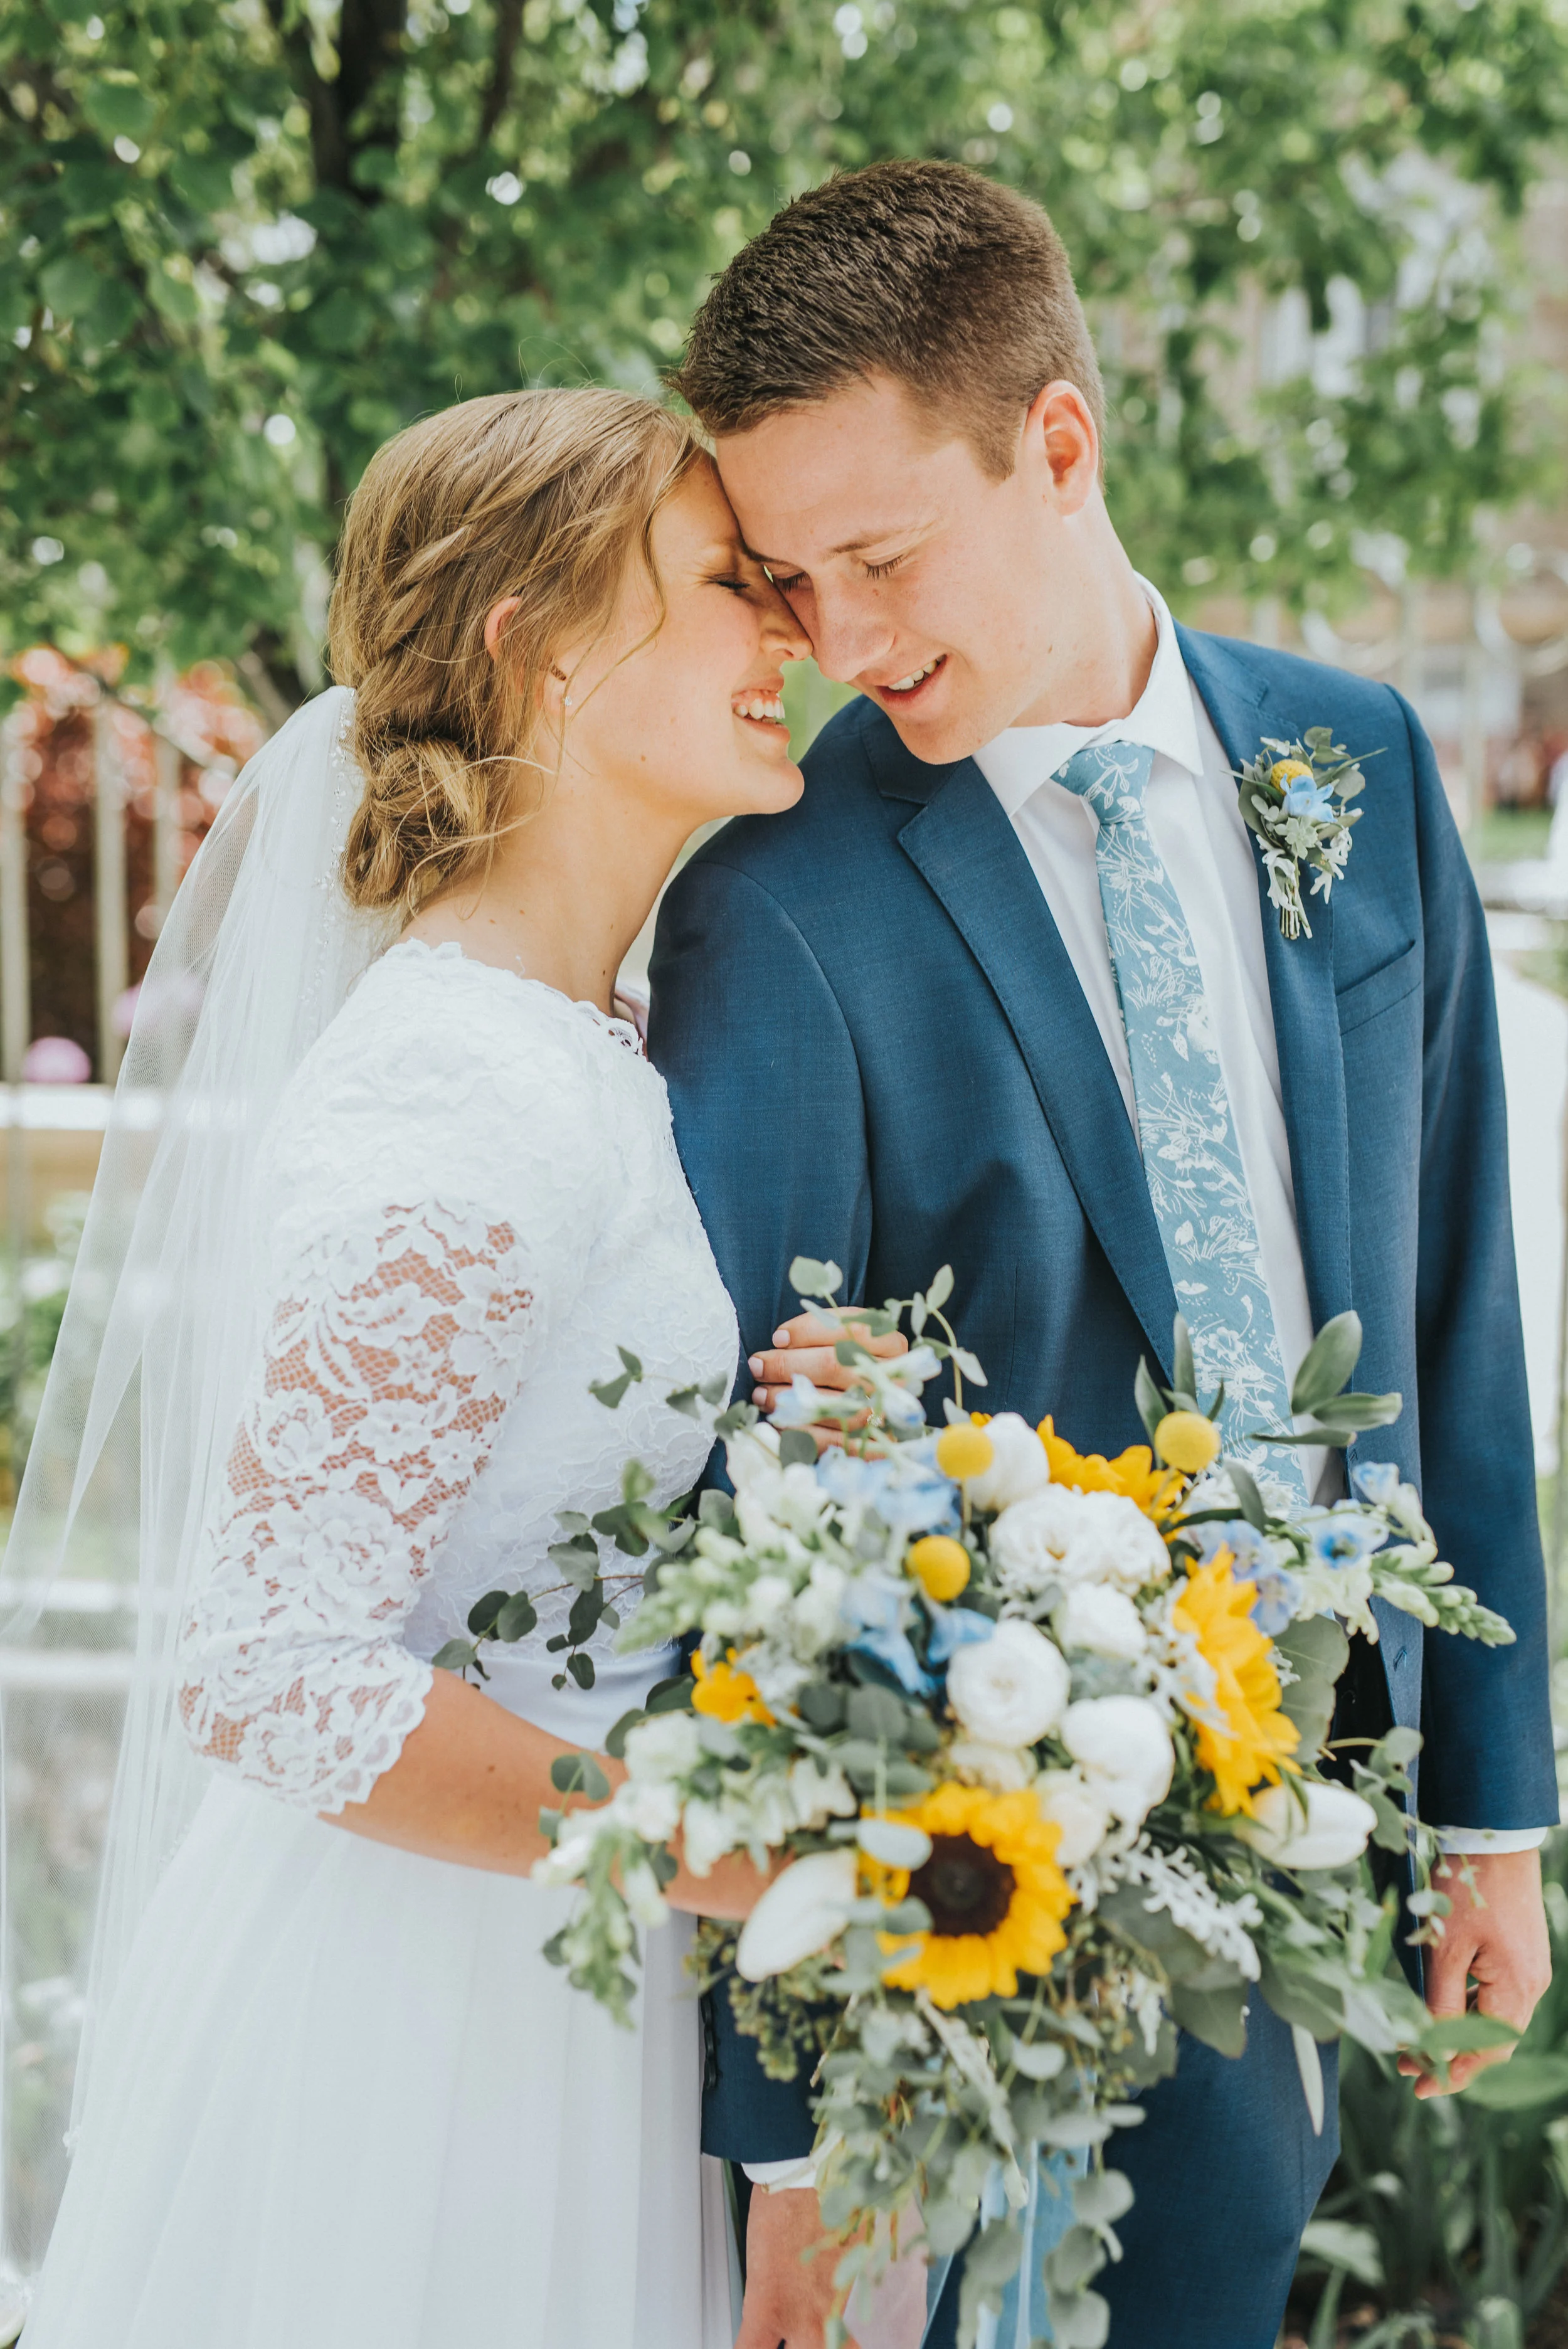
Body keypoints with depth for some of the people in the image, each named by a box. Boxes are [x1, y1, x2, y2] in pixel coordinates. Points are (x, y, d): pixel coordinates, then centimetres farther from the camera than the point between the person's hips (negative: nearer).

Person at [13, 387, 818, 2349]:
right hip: (426, 2032, -9)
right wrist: (752, 1863, -21)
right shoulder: (463, 1114, -23)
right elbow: (267, 1674, -25)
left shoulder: (579, 1051, 6)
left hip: (553, 1973, 9)